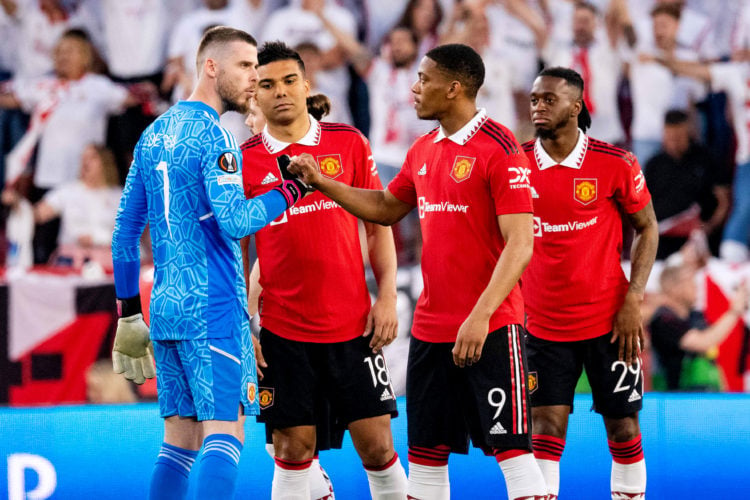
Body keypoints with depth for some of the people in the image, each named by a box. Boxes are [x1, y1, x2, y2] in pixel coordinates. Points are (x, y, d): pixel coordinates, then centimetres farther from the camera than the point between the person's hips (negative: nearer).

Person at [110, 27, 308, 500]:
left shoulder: (154, 134, 15)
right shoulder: (213, 136, -10)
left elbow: (126, 228, 18)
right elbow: (234, 222, -20)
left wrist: (129, 310, 22)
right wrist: (288, 192, -7)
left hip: (165, 305, 8)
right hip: (213, 309, -8)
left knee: (180, 439, 10)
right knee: (224, 434, -9)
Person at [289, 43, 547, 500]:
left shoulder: (499, 149, -13)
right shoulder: (424, 150, 12)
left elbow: (520, 245, -18)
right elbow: (386, 208, 29)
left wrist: (481, 315, -25)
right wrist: (322, 183, 18)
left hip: (491, 328, -8)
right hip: (430, 327, 8)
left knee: (511, 447, -8)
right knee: (425, 453, 9)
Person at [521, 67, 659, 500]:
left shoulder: (616, 164, -8)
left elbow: (648, 228, 2)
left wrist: (633, 301, -8)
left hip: (608, 320, -1)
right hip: (543, 323, 1)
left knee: (623, 428, 6)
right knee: (546, 429, -6)